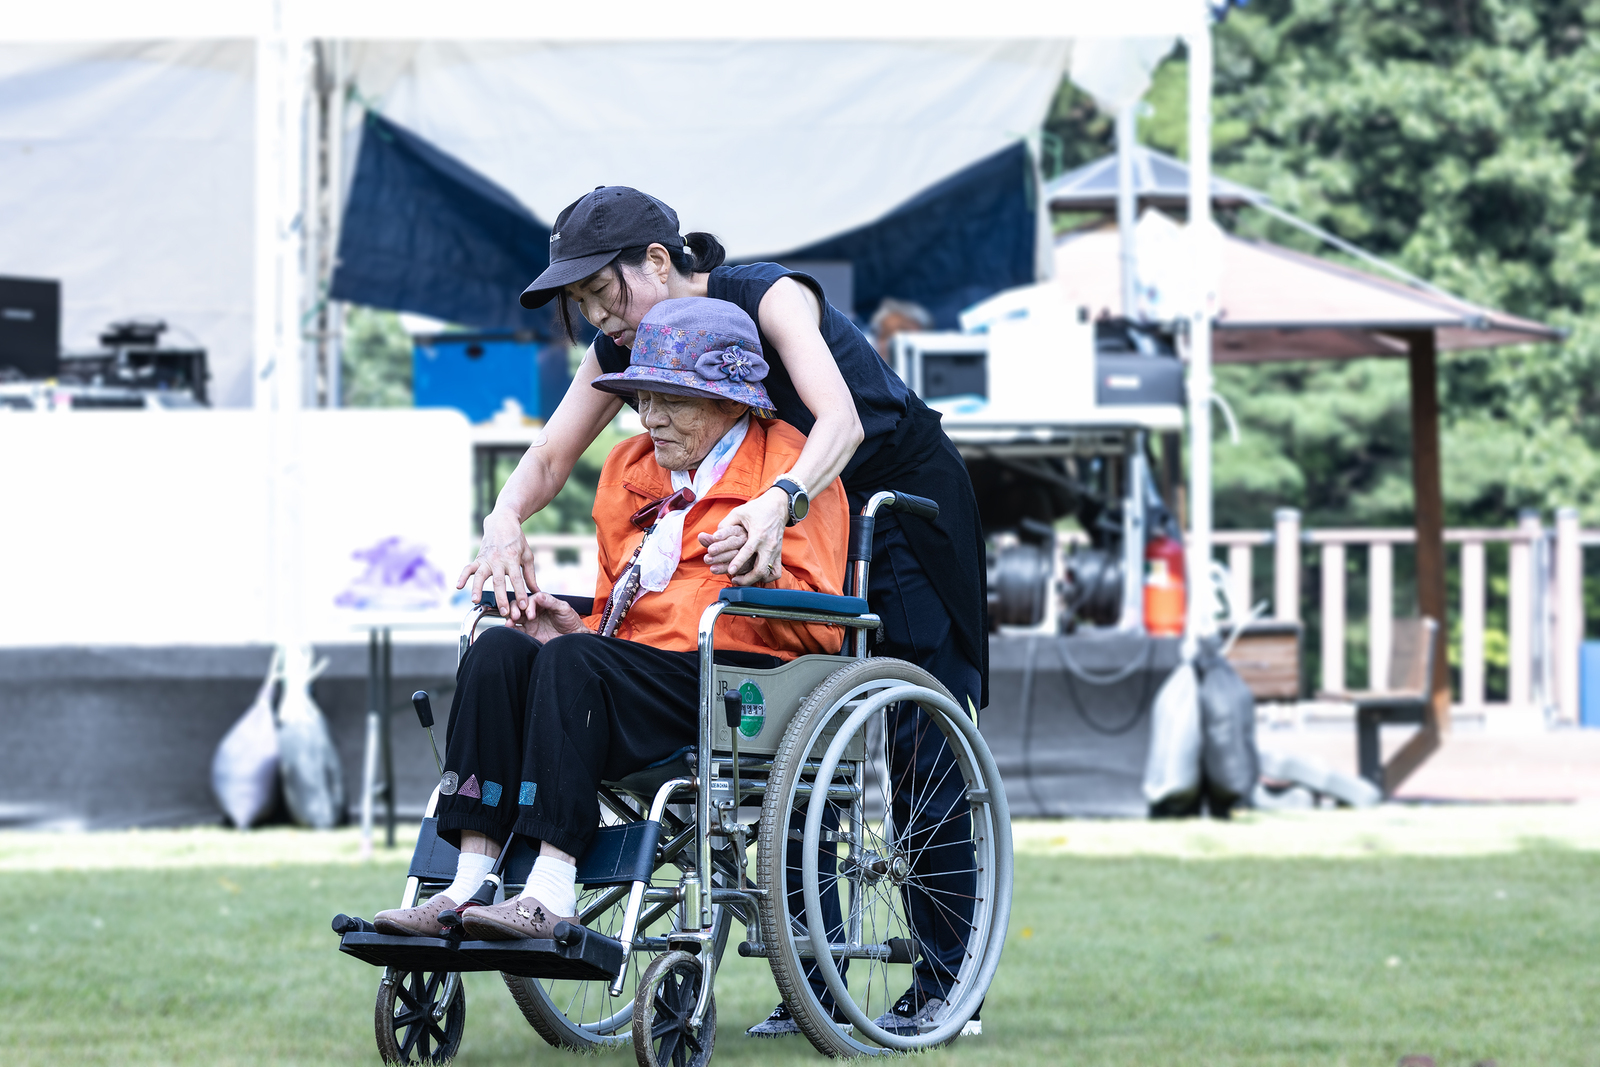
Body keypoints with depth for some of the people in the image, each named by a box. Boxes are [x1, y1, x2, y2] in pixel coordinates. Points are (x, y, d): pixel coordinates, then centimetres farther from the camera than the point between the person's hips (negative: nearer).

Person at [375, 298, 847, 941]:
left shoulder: (790, 466, 3)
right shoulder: (631, 469, 24)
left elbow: (820, 625, -5)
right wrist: (578, 628, 8)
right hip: (634, 664, 7)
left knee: (572, 661, -30)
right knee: (499, 651, -19)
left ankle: (551, 896, -41)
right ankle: (469, 884, -30)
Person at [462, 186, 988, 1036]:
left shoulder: (769, 299, -30)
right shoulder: (626, 346, -10)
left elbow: (841, 421, -45)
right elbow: (551, 456, -10)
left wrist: (779, 502, -64)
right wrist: (504, 521, -32)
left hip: (904, 500, -7)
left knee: (920, 754, -7)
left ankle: (945, 985, -2)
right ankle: (816, 986, 6)